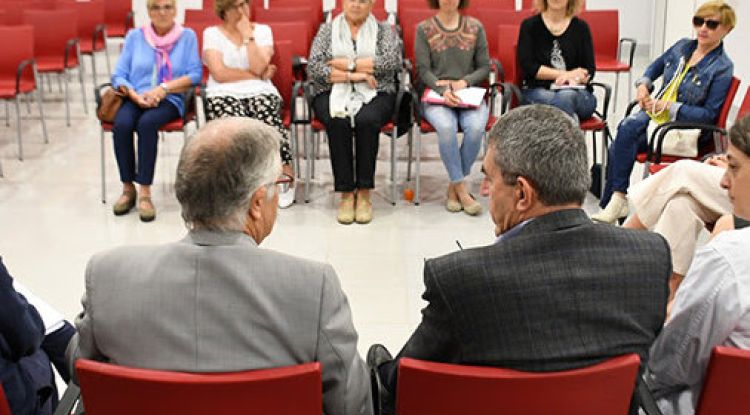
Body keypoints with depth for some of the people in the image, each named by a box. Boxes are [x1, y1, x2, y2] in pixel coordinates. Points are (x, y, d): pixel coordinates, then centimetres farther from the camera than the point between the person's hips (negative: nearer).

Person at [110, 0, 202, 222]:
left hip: (169, 100, -2)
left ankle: (145, 192, -30)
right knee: (122, 124, -31)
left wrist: (163, 89, -15)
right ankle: (128, 188, -17)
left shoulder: (187, 36, 8)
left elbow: (195, 75, -2)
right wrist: (135, 95, -14)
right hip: (135, 98, 2)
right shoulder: (134, 36, 13)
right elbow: (119, 75, 6)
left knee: (147, 123, -35)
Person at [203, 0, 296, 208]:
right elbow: (219, 74, -4)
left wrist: (247, 35, -3)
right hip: (224, 94, -1)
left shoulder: (262, 30, 13)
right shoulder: (212, 33, 10)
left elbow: (258, 68, -3)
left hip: (260, 92, 1)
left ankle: (286, 174, -23)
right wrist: (256, 75, -2)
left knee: (267, 113, -35)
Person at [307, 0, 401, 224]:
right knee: (338, 122, -33)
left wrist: (347, 64, -10)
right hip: (333, 93, 1)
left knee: (367, 120, -34)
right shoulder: (327, 30, 12)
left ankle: (364, 193, -27)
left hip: (374, 94, 0)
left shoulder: (384, 30, 11)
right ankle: (346, 194, -28)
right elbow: (313, 68, -2)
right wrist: (353, 76, -12)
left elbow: (393, 61, -9)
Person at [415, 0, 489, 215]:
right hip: (435, 93, -1)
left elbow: (484, 66, 10)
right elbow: (423, 70, -2)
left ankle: (453, 186, -14)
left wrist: (465, 81, -9)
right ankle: (461, 189, -22)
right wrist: (443, 88, -19)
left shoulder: (475, 27, 11)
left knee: (476, 126, -31)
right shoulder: (424, 29, 6)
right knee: (446, 126, -34)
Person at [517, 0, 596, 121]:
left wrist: (574, 78, -17)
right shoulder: (529, 25, 8)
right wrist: (564, 74, -8)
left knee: (565, 97, -34)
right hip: (537, 91, -1)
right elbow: (528, 67, -2)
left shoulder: (581, 27, 12)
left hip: (577, 93, 1)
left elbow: (589, 71, 6)